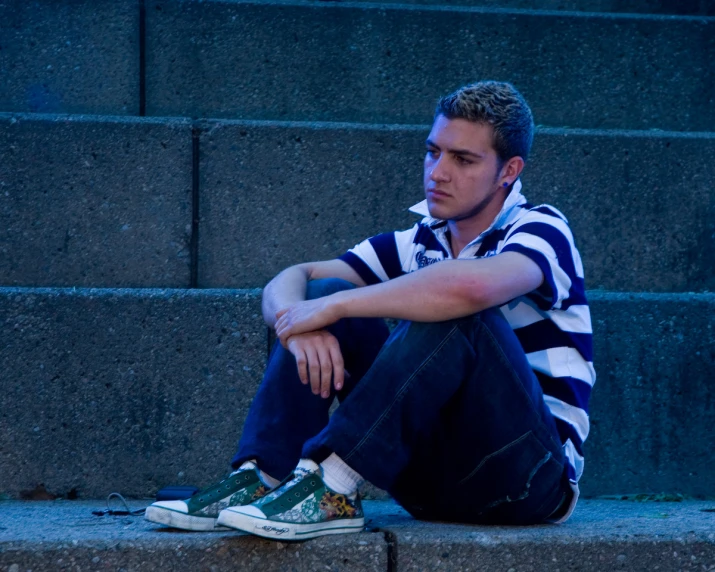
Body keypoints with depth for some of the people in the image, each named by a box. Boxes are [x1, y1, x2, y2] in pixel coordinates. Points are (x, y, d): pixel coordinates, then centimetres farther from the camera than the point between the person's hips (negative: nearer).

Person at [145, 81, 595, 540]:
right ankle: (261, 480, -17)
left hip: (531, 472, -6)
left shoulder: (541, 229, -8)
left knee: (455, 314, -31)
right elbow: (286, 283, 3)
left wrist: (334, 307, -26)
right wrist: (300, 322, -23)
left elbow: (472, 286, -34)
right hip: (433, 483, 6)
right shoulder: (418, 243, 11)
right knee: (322, 292, -4)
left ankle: (332, 487, -34)